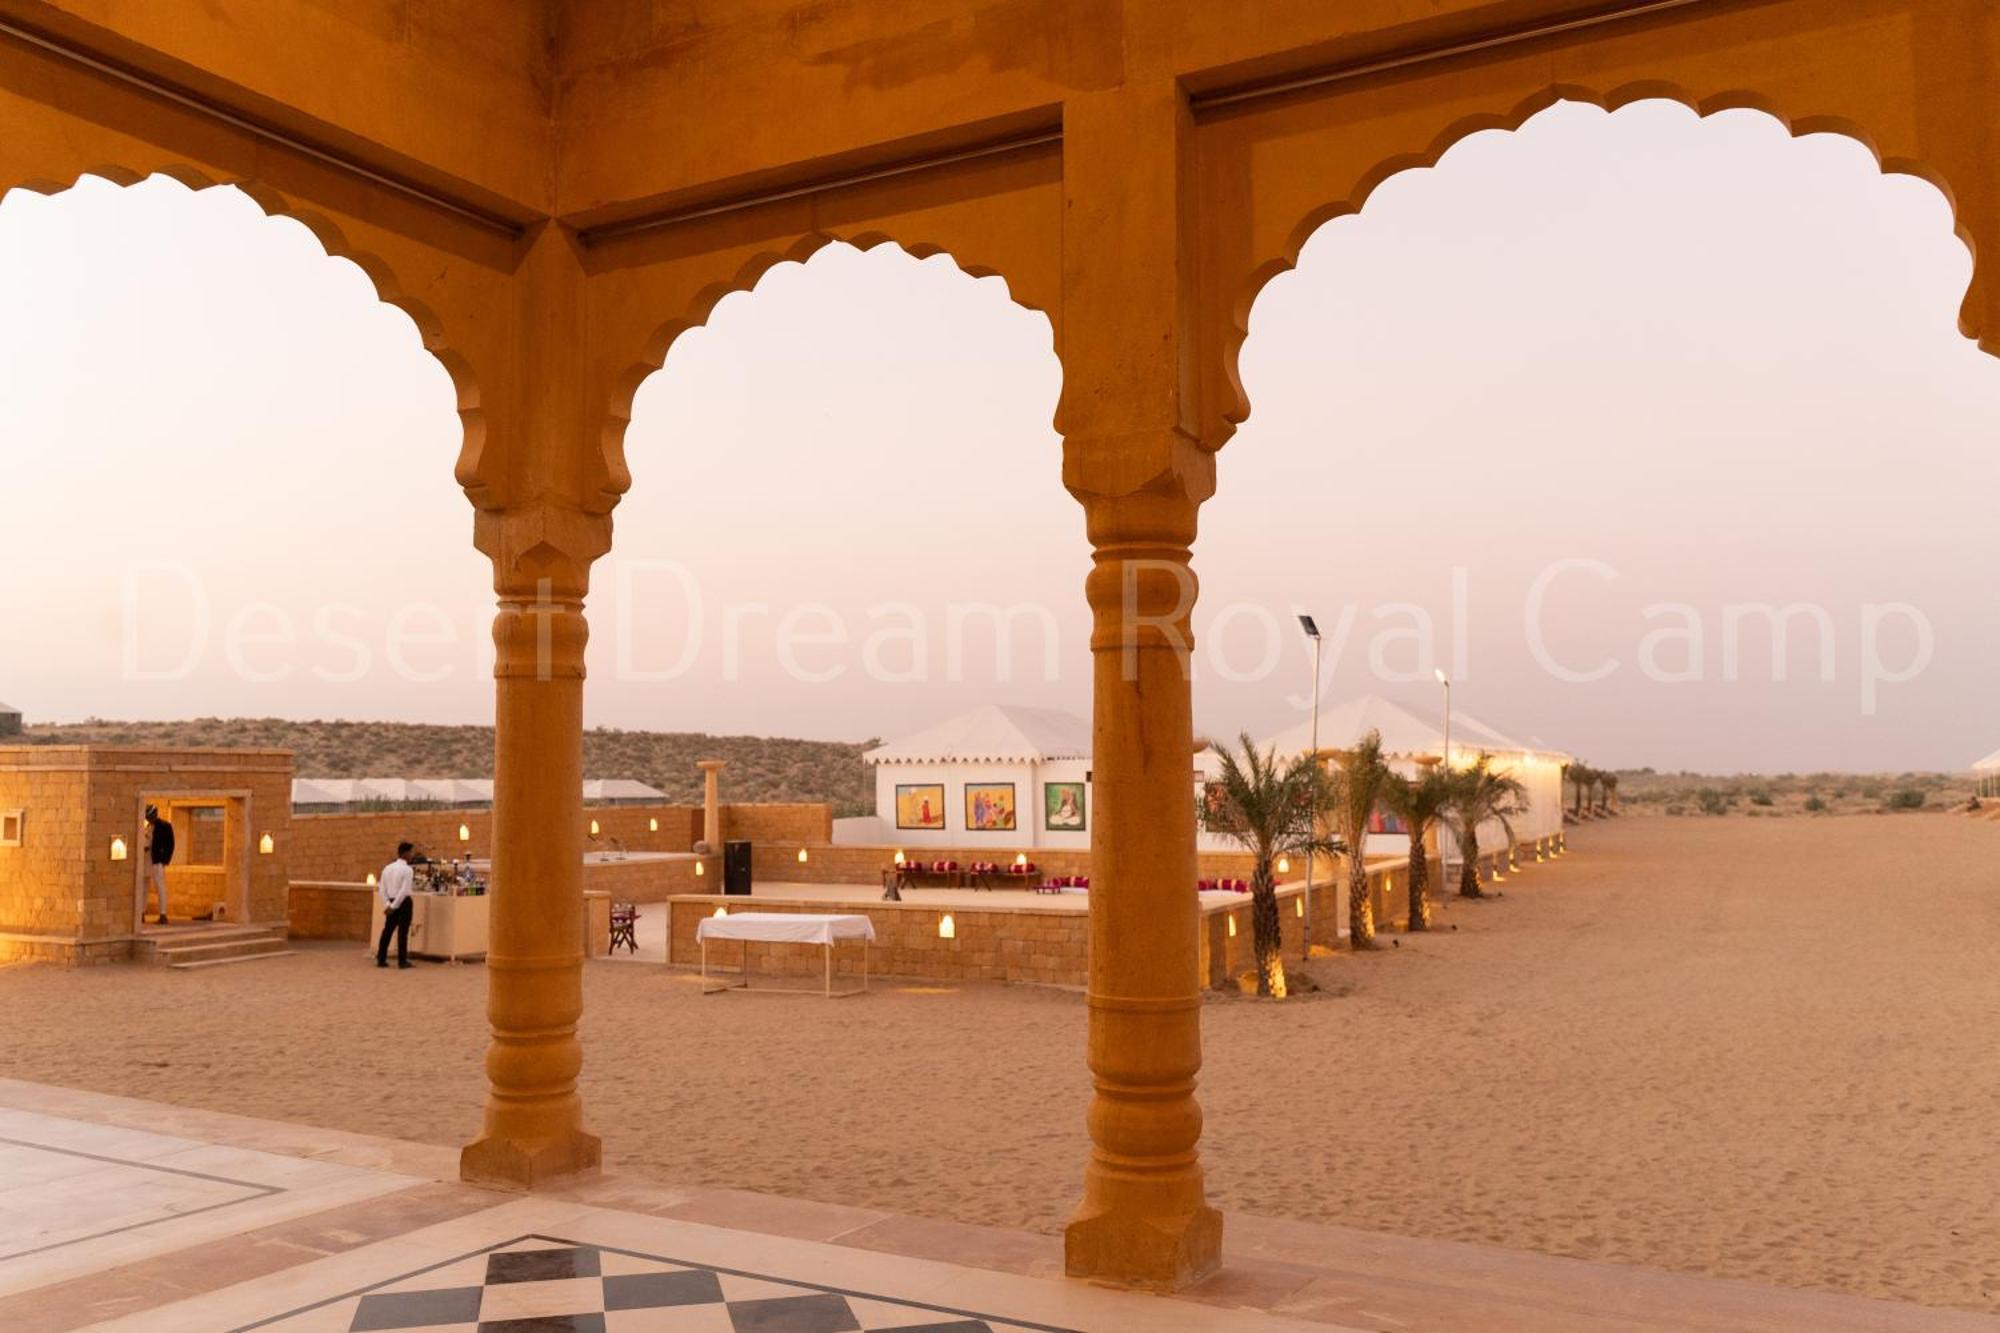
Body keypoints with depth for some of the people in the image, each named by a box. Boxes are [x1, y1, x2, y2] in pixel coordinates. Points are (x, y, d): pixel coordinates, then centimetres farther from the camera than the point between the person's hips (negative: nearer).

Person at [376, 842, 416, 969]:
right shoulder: (407, 870, -12)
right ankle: (402, 961, 3)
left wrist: (387, 904, 3)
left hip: (392, 902, 6)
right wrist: (393, 906, -14)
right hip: (404, 902, -6)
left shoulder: (387, 868, 10)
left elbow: (383, 889, 6)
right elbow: (404, 890, -19)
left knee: (387, 930, 12)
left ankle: (381, 960, 14)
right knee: (403, 931, -1)